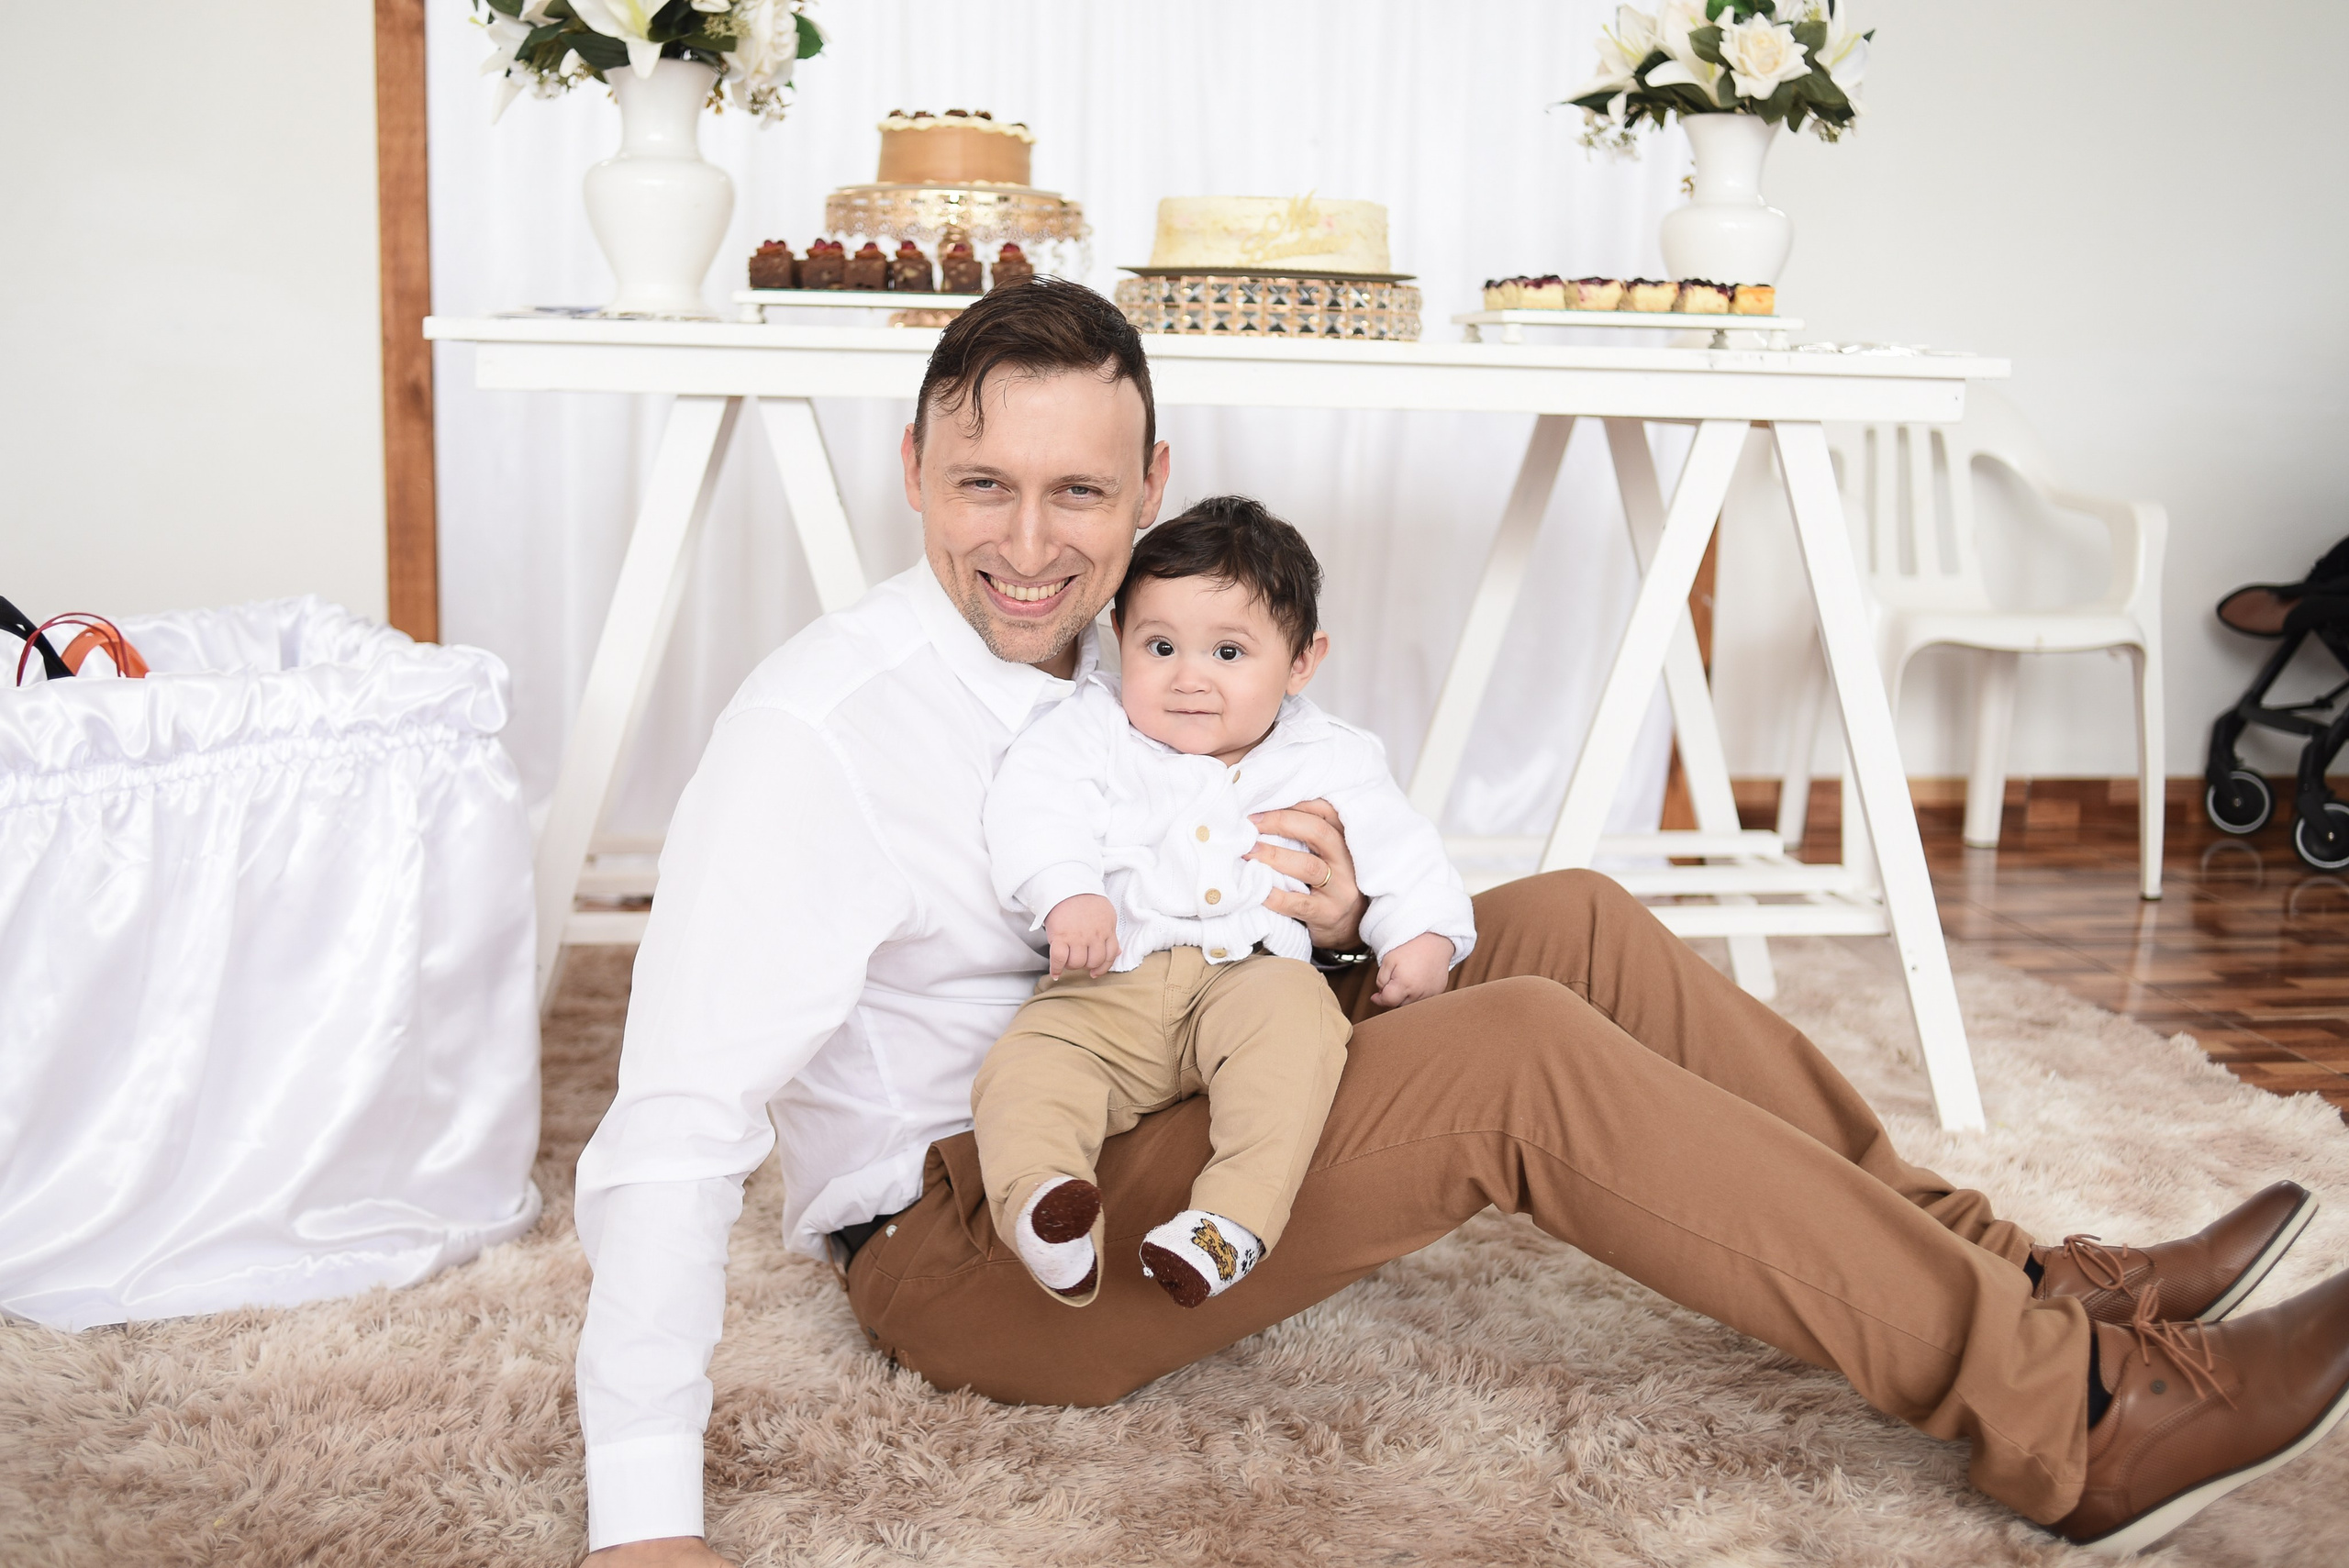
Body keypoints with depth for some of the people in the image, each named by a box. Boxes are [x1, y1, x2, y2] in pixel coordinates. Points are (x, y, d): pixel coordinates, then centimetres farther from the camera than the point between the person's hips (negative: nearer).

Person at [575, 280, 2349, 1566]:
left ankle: (2018, 1276, 0)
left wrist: (1335, 921, -13)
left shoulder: (1135, 671, 4)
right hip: (964, 1243, -8)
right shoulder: (820, 724, -21)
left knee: (1570, 926, -2)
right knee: (1521, 1057, -25)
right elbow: (677, 1127, -27)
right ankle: (2074, 1419, -19)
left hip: (1146, 1128, 8)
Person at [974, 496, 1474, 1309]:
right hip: (1106, 994, 1)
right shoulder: (1097, 731, 6)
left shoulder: (1325, 760, 11)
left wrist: (1422, 934, -5)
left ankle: (1235, 1218, -41)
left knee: (1295, 1010, -32)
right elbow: (1034, 800, -8)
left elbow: (1397, 845, 13)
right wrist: (1068, 891, -26)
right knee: (1026, 1064, -25)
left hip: (1245, 974, 0)